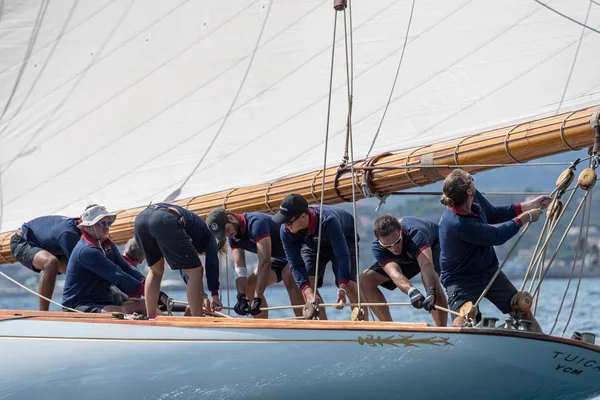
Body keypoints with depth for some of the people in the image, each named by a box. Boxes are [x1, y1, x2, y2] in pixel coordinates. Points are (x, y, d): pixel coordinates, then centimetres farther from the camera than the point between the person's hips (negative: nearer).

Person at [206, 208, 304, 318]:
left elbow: (265, 263, -40)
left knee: (289, 279, -35)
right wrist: (241, 298, -29)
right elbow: (239, 269, -14)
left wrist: (257, 299, -42)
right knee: (250, 286, 3)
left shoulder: (256, 223, -34)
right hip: (278, 258, 9)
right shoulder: (233, 237, -7)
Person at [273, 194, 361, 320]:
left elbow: (342, 255, -46)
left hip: (344, 239, -4)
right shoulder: (285, 231, -32)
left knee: (349, 283, -22)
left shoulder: (328, 222, -45)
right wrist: (308, 293, -46)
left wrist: (341, 289, -57)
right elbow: (296, 265, -31)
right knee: (307, 284, -15)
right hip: (311, 244, 4)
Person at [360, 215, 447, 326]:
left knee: (430, 276, -38)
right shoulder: (377, 247, -33)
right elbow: (395, 273, -49)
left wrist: (431, 293, -79)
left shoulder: (415, 233, -44)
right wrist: (411, 291, -70)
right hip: (406, 258, 4)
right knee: (366, 280, -11)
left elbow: (426, 265, -60)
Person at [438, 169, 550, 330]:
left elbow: (493, 214, 12)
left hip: (489, 272, 8)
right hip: (461, 279, -8)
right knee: (462, 322, -26)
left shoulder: (475, 197, -10)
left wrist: (529, 205, 9)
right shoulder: (459, 224, -36)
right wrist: (526, 217, -10)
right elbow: (498, 236, -23)